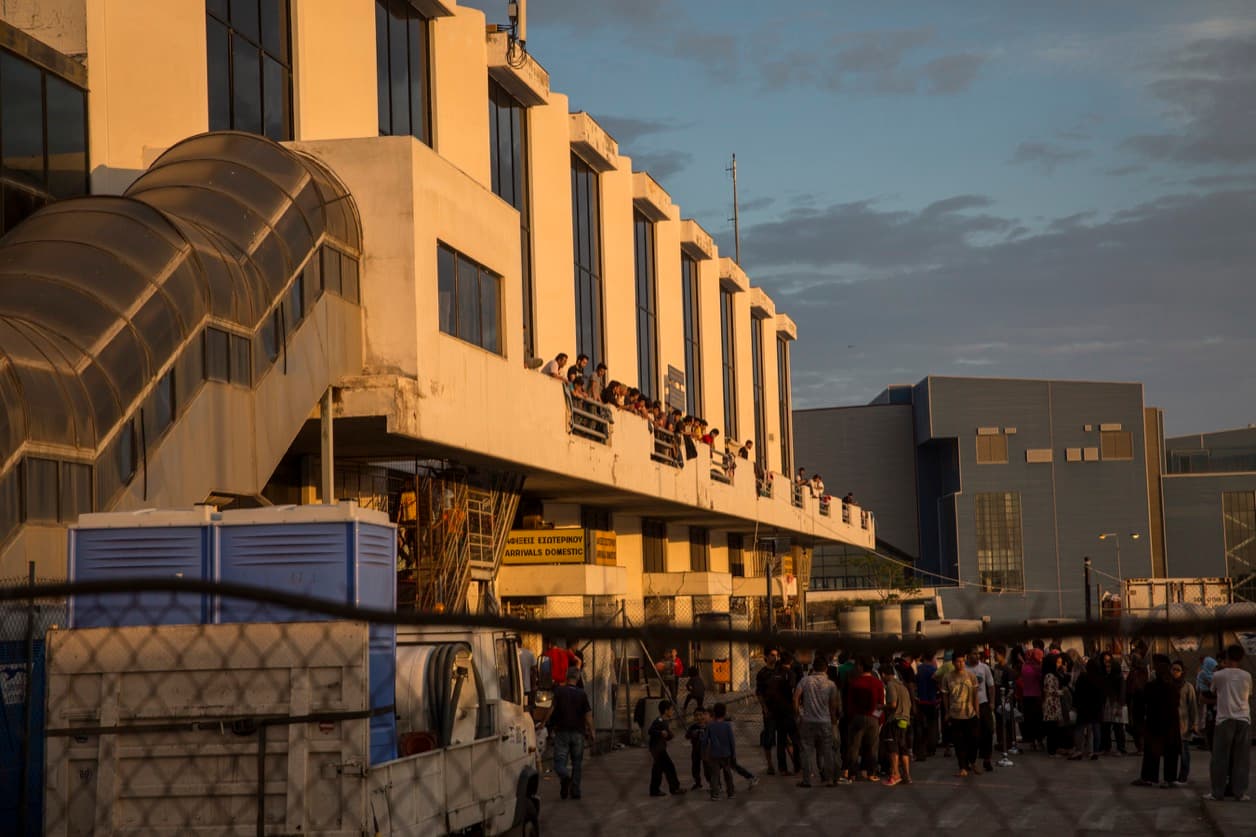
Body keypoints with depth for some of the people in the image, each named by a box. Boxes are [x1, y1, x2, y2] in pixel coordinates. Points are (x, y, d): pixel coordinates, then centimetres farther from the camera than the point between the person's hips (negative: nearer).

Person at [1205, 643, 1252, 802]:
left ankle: (1217, 792, 2)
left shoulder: (1219, 675, 0)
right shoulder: (1247, 676, 6)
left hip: (1224, 719, -2)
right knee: (1241, 758, 4)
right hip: (1244, 719, 2)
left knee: (1220, 757, 2)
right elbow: (1250, 695, 17)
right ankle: (1240, 792, 1)